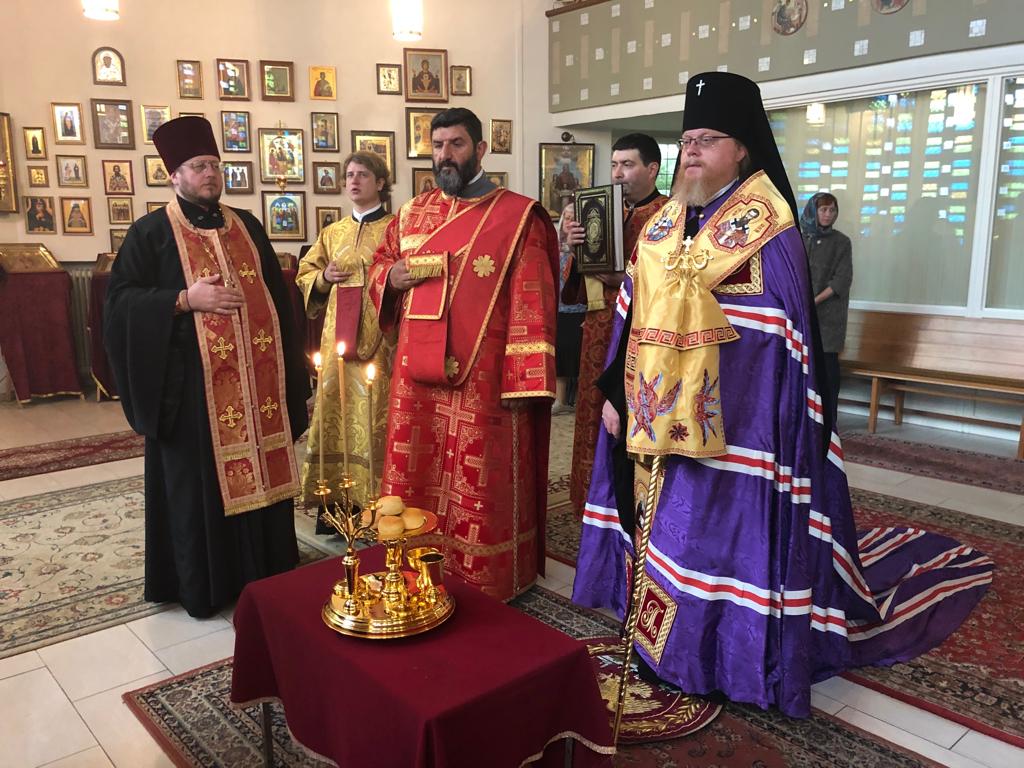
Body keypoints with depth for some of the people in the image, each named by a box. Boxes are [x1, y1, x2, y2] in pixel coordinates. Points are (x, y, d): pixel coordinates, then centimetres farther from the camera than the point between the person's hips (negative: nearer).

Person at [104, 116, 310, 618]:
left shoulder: (247, 226, 14)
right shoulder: (151, 232, 1)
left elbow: (276, 294, 15)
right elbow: (121, 299, -5)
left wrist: (289, 363, 9)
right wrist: (183, 300, -18)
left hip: (256, 378, 4)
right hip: (193, 383, -4)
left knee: (260, 468, 10)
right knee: (198, 481, 4)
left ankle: (265, 570, 25)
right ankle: (202, 583, 18)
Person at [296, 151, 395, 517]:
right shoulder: (332, 233, 17)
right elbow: (304, 275, 21)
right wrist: (324, 277, 2)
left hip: (379, 340, -5)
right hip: (337, 341, 5)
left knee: (374, 422, -4)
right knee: (334, 417, 5)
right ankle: (335, 503, 15)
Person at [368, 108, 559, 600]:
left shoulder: (517, 216, -4)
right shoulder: (412, 213, 13)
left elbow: (531, 303, -8)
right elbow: (379, 263, 23)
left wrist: (523, 378, -14)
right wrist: (392, 277, -3)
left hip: (482, 380, -5)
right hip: (417, 376, 5)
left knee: (479, 489, 3)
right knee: (416, 479, 14)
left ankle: (483, 589, 20)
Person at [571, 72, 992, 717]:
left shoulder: (769, 231, -9)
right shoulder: (661, 228, 10)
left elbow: (788, 342, -11)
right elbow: (633, 320, 11)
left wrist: (789, 431, -13)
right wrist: (616, 393, 9)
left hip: (734, 428, -6)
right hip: (661, 420, 6)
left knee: (731, 535, 2)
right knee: (666, 530, 15)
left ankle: (740, 661, 22)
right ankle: (667, 650, 34)